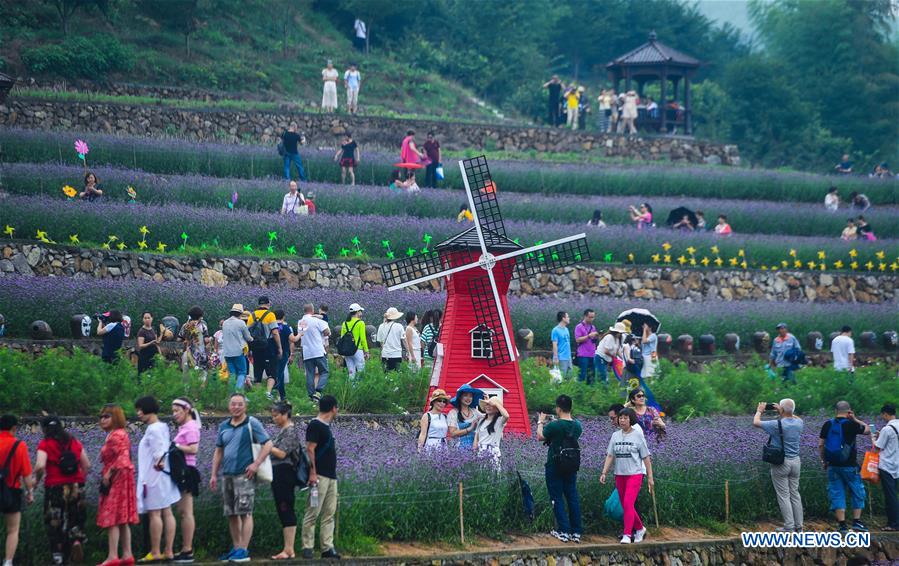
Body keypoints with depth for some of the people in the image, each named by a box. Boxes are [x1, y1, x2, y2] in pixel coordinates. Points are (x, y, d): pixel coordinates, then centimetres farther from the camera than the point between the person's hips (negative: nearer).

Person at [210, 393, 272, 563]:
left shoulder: (252, 424, -3)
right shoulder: (224, 426, 14)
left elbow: (268, 444, -7)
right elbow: (218, 451, 20)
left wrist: (256, 463, -16)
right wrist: (214, 474, 14)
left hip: (244, 474, -6)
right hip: (227, 475, 6)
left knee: (245, 512, -8)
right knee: (231, 514, 10)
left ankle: (243, 550, -7)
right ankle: (235, 548, 17)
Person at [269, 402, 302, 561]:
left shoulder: (290, 432, -10)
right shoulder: (281, 431, 18)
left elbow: (281, 453, -16)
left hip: (284, 474, -10)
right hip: (278, 474, 10)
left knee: (286, 511, -10)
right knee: (283, 511, 8)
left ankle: (289, 550, -10)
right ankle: (288, 549, 10)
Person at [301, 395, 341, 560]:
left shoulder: (326, 426, 19)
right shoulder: (315, 425, -9)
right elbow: (310, 450, -15)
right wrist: (312, 473, -20)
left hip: (331, 476, 9)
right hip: (320, 476, -9)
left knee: (329, 514, 6)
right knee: (313, 513, -7)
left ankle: (327, 547, 7)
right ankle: (307, 547, -5)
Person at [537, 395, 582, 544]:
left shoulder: (554, 426, -18)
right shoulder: (577, 426, -2)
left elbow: (540, 437, -3)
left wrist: (540, 422, 14)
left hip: (555, 466, -5)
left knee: (557, 498, 3)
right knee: (573, 497, 9)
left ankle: (563, 531, -1)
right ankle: (576, 532, 9)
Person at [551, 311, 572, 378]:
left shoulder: (566, 329, 13)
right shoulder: (556, 330, -10)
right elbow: (555, 345, -12)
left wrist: (570, 355, 16)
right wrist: (556, 358, -16)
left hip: (568, 358, 8)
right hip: (561, 358, -8)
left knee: (569, 375, 9)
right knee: (562, 377, -6)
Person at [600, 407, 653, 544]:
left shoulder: (637, 435, -3)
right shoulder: (615, 436, 9)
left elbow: (646, 458, 0)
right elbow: (610, 456, 9)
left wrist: (650, 477, -2)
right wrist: (604, 473, -1)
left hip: (635, 474, -5)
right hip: (619, 475, 5)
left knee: (628, 503, -17)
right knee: (625, 506, 10)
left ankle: (627, 535, -17)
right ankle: (640, 528, 29)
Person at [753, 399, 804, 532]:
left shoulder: (777, 424, -18)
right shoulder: (799, 423, -1)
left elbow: (756, 422, -6)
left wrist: (759, 411, 12)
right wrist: (781, 413, 26)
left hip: (781, 463, -5)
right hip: (795, 461, 5)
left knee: (783, 496, -1)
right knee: (795, 494, 12)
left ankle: (789, 527, -4)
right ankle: (798, 526, 12)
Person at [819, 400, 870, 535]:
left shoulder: (828, 425, 1)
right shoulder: (851, 425, -9)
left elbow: (820, 445, 3)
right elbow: (868, 430, 7)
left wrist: (824, 461, 14)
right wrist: (855, 419, 9)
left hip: (833, 466, 3)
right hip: (849, 466, -3)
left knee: (836, 494, 5)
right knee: (857, 493, 12)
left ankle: (842, 525, 0)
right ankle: (856, 521, 9)